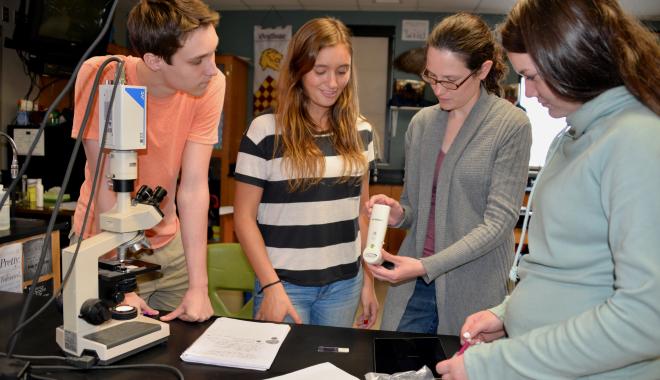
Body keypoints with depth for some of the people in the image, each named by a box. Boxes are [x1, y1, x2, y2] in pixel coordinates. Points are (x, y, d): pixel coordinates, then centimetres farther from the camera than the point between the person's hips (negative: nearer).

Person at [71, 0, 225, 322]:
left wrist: (198, 286, -23)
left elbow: (193, 187, -20)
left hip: (169, 241, 3)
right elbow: (107, 185, -23)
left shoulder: (211, 84, -18)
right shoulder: (101, 76, -24)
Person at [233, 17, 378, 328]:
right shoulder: (265, 131, -9)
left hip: (345, 282, 4)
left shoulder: (359, 132, 4)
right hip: (285, 282, -4)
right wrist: (271, 285, -13)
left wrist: (368, 279, 11)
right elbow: (244, 218, -7)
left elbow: (361, 211, 11)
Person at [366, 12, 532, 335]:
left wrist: (426, 266, -21)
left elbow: (499, 221, -13)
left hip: (473, 289, -4)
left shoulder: (511, 126, -9)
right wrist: (399, 213, -9)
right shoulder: (422, 122, 5)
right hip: (413, 285, 4)